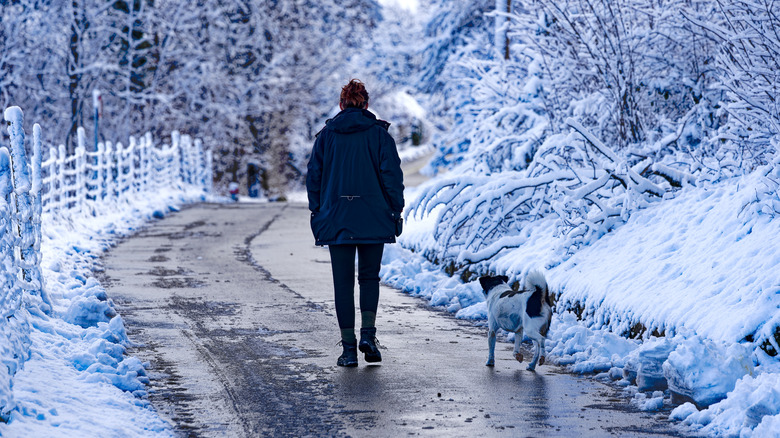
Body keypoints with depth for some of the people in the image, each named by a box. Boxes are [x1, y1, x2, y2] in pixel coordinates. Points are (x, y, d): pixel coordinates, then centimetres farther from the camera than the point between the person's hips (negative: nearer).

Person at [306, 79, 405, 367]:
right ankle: (368, 333, -6)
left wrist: (317, 213, 13)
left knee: (343, 282, 5)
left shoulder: (326, 135, 4)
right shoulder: (379, 133, 0)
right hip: (373, 220, -1)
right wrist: (396, 212, 2)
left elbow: (314, 176, 5)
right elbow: (392, 175, -4)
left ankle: (349, 347, 2)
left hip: (336, 219, 1)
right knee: (369, 276, 13)